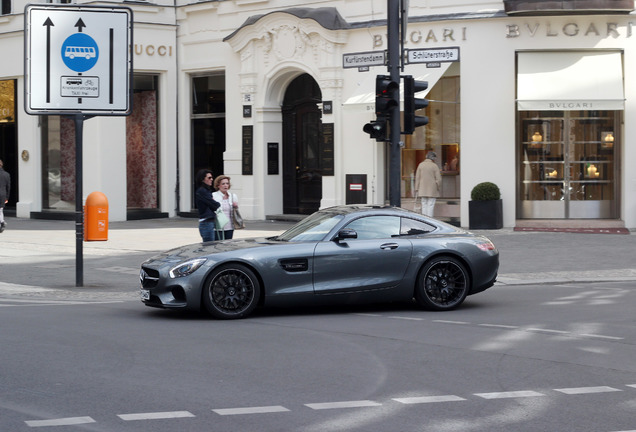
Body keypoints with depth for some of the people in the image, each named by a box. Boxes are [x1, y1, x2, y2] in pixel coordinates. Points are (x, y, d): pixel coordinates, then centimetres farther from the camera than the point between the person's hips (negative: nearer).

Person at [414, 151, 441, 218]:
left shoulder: (421, 165, 2)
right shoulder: (435, 166, -8)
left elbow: (417, 178, 2)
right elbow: (439, 179, -8)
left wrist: (416, 189, 6)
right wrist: (438, 187, 9)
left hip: (423, 189, 3)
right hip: (432, 190, -3)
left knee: (424, 205, 9)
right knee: (430, 206, -1)